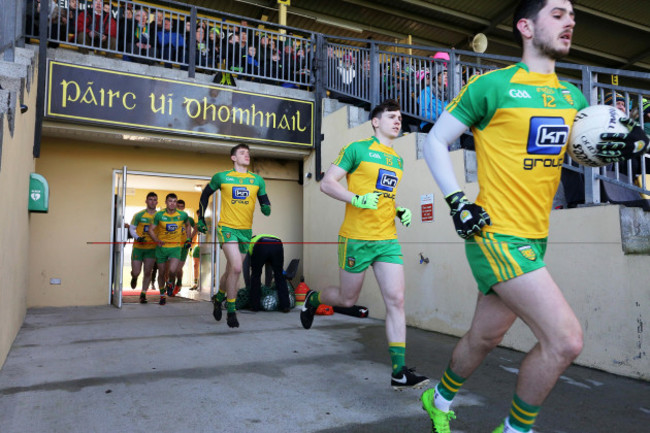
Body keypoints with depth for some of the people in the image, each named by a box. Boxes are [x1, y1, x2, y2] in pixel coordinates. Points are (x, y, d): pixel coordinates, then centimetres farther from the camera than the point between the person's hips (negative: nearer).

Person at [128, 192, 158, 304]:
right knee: (136, 272, 1)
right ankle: (134, 278, 39)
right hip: (138, 247, -1)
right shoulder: (139, 215, -5)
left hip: (151, 248, 1)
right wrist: (137, 237, -16)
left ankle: (143, 294, 15)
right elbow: (131, 228, 1)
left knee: (148, 272, 1)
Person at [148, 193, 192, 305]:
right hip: (162, 247, 1)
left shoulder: (183, 215, -4)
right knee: (161, 273, 11)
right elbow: (151, 230, 1)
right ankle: (162, 295, 32)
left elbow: (188, 225, 16)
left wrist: (188, 239, 7)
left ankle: (170, 283, 15)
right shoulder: (159, 215, -5)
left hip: (175, 247, -1)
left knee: (172, 270, -21)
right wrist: (157, 240, -16)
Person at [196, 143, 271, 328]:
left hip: (246, 230, 4)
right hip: (227, 228, -4)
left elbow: (264, 201, 14)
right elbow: (205, 195, 14)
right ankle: (231, 311, -5)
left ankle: (218, 298, 40)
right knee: (236, 268, -19)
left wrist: (266, 208, -9)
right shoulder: (221, 177, 1)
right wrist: (201, 219, 12)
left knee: (231, 270, 13)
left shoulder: (257, 180, 8)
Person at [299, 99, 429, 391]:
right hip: (357, 238, -5)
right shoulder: (357, 149, -3)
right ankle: (312, 299, 42)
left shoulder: (398, 160, 17)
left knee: (396, 300, -4)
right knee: (348, 299, 8)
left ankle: (399, 372, 2)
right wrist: (357, 199, -21)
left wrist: (400, 211, 9)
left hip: (388, 240, 5)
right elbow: (327, 183, -7)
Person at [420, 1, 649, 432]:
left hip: (534, 238, 7)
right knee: (566, 339, -13)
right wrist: (458, 202, -14)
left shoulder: (572, 96, 14)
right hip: (497, 235, -7)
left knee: (485, 337, 18)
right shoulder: (491, 85, -6)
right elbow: (435, 142, -4)